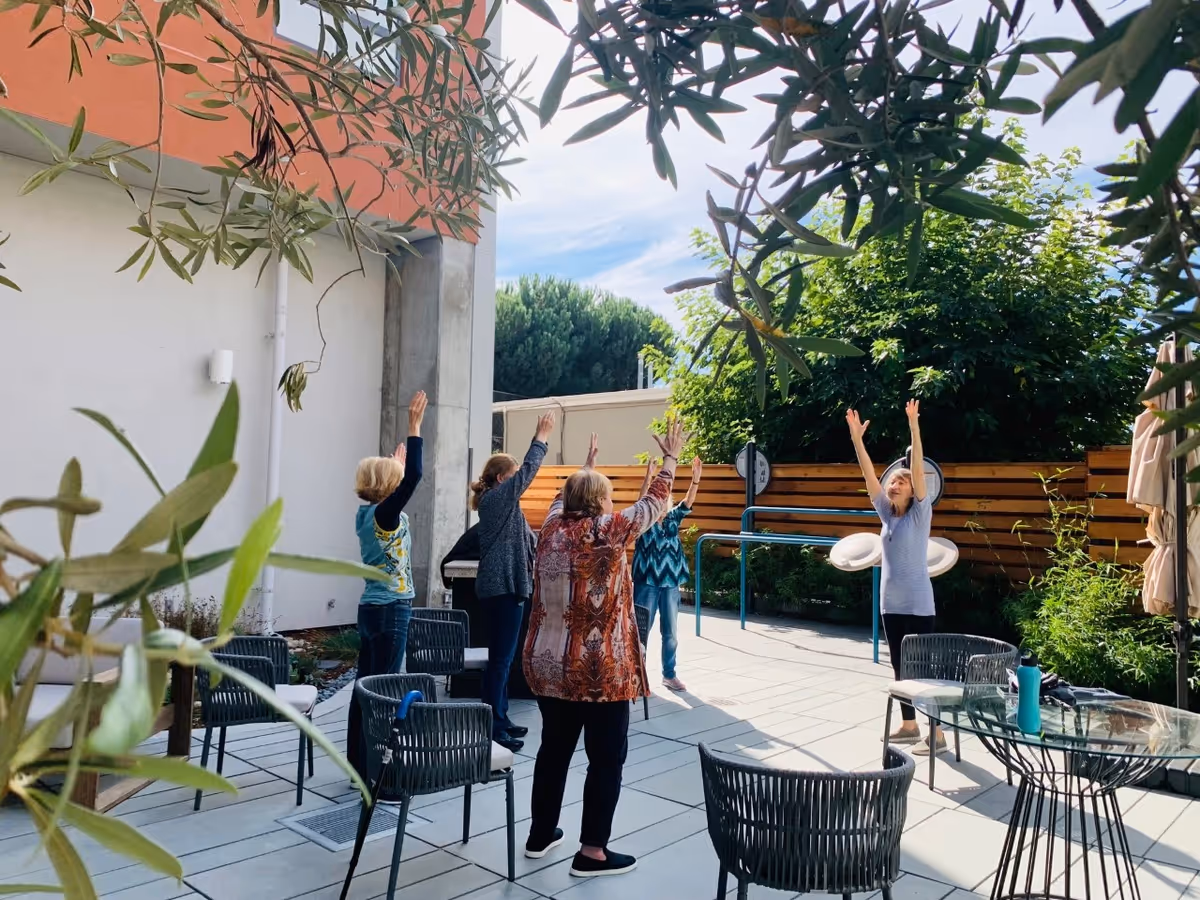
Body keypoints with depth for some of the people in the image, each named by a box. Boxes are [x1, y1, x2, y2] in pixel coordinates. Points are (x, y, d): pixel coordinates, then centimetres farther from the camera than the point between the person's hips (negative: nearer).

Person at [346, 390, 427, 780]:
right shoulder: (383, 514, -16)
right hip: (390, 611, -9)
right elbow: (414, 476, -26)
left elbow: (396, 475, 28)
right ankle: (372, 771, 5)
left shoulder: (367, 513, 8)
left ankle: (359, 764, 23)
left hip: (372, 608, 9)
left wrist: (396, 459, 41)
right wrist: (415, 426, -22)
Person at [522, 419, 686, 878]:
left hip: (548, 665, 6)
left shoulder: (552, 527, 1)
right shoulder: (609, 531, -11)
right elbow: (654, 503, 2)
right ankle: (592, 852, 13)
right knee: (606, 758, 7)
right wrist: (670, 457, 15)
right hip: (599, 670, -6)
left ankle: (540, 834, 31)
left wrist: (585, 468, 38)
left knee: (554, 748, 19)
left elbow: (564, 497, 24)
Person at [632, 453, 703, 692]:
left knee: (671, 632, 11)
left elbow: (687, 503, -7)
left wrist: (696, 479, -23)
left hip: (670, 584, 4)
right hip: (647, 583, -4)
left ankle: (669, 674, 25)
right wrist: (648, 476, -37)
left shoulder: (672, 520, 5)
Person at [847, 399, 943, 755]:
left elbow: (919, 470, -17)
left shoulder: (920, 514, -7)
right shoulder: (886, 514, 7)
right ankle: (908, 726, 25)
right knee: (900, 667, 13)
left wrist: (914, 427, -24)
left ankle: (937, 734, 5)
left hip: (917, 604, -6)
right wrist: (857, 438, -4)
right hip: (890, 603, 6)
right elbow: (869, 476, 3)